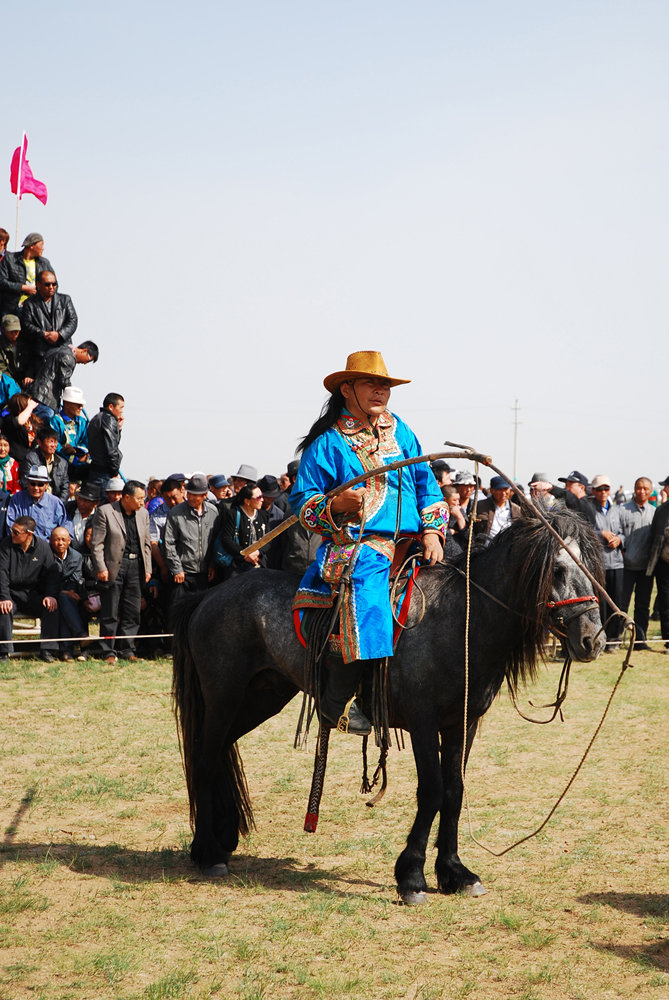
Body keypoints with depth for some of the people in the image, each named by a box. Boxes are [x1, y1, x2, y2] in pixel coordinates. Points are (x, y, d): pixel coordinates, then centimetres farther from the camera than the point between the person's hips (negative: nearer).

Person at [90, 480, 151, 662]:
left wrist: (147, 568, 10)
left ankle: (127, 649, 16)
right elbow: (96, 543, -7)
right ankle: (108, 651, 7)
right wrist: (101, 568, -12)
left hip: (136, 566, 5)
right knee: (110, 613, -1)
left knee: (132, 612, 7)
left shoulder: (143, 513, 11)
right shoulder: (104, 512, -6)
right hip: (114, 566, -5)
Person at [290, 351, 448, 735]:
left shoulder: (401, 432, 17)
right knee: (366, 598, -32)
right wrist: (337, 504, -18)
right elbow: (302, 501, 2)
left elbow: (427, 485, 18)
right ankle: (337, 700, -20)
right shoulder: (328, 442, 3)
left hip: (410, 543, 6)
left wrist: (433, 531, 3)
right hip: (356, 544, -6)